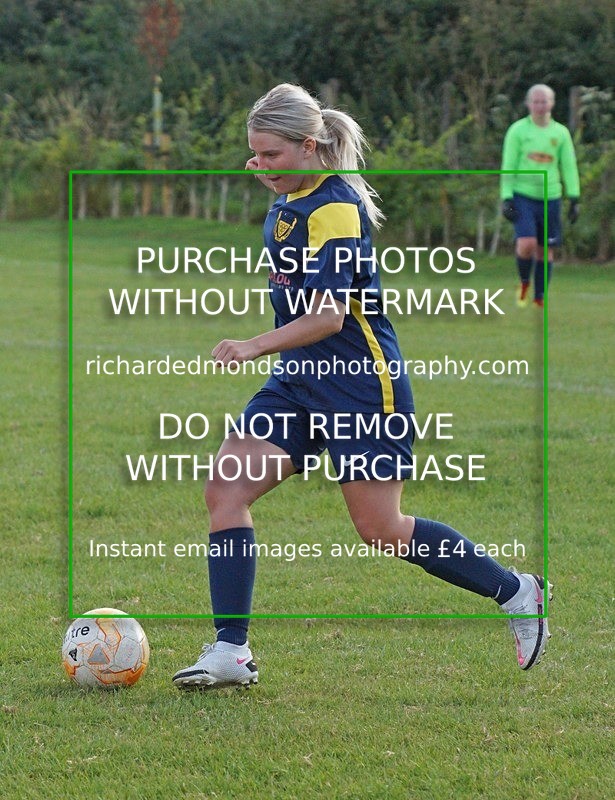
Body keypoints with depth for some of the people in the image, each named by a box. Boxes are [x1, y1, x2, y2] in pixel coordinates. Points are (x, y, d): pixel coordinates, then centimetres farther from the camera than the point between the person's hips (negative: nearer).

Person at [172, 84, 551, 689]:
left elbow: (328, 315, -31)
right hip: (300, 379, 9)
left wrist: (256, 346, -40)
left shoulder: (335, 208, -20)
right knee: (225, 488, -6)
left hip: (361, 383, -9)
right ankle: (231, 651, -5)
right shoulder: (291, 197, 8)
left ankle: (518, 593, 16)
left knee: (383, 531, -3)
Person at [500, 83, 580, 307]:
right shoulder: (518, 130, 0)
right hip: (523, 195, -3)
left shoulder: (561, 133, 7)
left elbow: (569, 167, 10)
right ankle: (524, 282, 9)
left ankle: (539, 298, 15)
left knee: (545, 249, 4)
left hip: (550, 198, 3)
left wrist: (574, 199, 3)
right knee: (526, 243, -18)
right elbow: (508, 166, 0)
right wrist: (506, 199, -6)